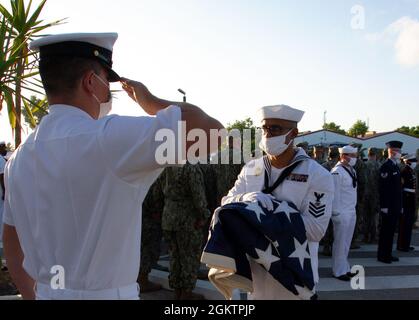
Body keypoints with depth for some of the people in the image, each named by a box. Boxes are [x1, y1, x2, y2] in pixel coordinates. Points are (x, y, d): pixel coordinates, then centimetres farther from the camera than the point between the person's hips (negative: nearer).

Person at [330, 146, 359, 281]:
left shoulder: (352, 170, 11)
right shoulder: (337, 172, -15)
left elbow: (353, 191, 12)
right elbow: (335, 194, -17)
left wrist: (354, 208, 10)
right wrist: (336, 213, -16)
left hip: (352, 211, 8)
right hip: (341, 213, -8)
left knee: (347, 242, 16)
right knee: (340, 242, 1)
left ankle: (345, 268, 27)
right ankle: (339, 271, 12)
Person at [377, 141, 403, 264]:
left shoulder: (396, 166, 14)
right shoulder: (386, 166, -14)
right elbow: (383, 188, -19)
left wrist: (400, 205, 17)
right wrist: (384, 206, -20)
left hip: (395, 206, 9)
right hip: (388, 206, -9)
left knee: (391, 230, 14)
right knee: (386, 231, -1)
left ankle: (388, 254, 22)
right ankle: (382, 255, 8)